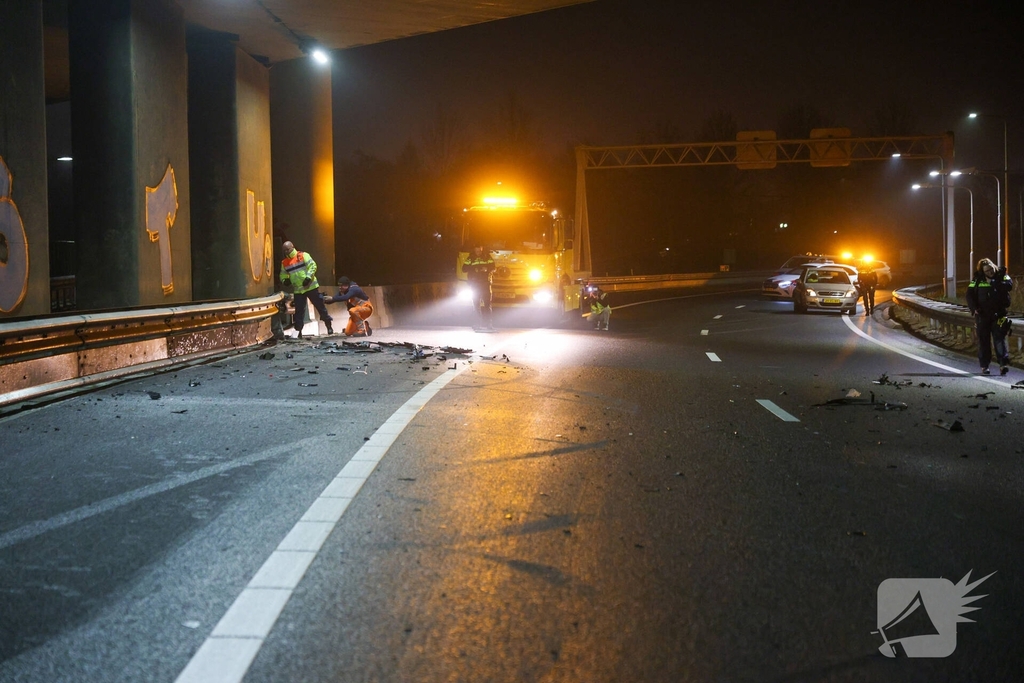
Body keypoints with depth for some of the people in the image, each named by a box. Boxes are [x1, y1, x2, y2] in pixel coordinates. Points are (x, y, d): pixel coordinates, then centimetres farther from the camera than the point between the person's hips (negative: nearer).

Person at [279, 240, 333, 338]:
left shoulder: (303, 255, -5)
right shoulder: (284, 262, 10)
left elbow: (313, 266, -11)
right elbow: (283, 274, 18)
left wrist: (308, 277, -22)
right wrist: (285, 280, -4)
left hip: (311, 286, -4)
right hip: (297, 290, 4)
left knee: (320, 306, 4)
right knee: (299, 310, 3)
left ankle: (329, 326, 15)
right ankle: (298, 331, 6)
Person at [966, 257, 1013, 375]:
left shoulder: (1001, 275, 1)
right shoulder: (977, 279, 2)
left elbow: (1009, 285, -18)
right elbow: (970, 294, 0)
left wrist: (992, 283, -22)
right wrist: (974, 308, -12)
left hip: (998, 314, -1)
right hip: (982, 315, 1)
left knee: (999, 338, -9)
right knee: (983, 341, 5)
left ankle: (1003, 364, -14)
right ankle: (984, 366, 12)